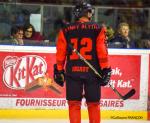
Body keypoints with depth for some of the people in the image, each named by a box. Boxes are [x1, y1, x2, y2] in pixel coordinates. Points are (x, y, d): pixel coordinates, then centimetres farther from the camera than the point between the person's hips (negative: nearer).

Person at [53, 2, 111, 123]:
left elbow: (60, 53, 4)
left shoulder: (66, 30, 5)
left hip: (72, 72, 1)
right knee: (93, 104, 10)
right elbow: (102, 51, -6)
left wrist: (59, 71, 11)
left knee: (74, 104, 6)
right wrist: (106, 70, -3)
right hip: (92, 72, -1)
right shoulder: (98, 29, 0)